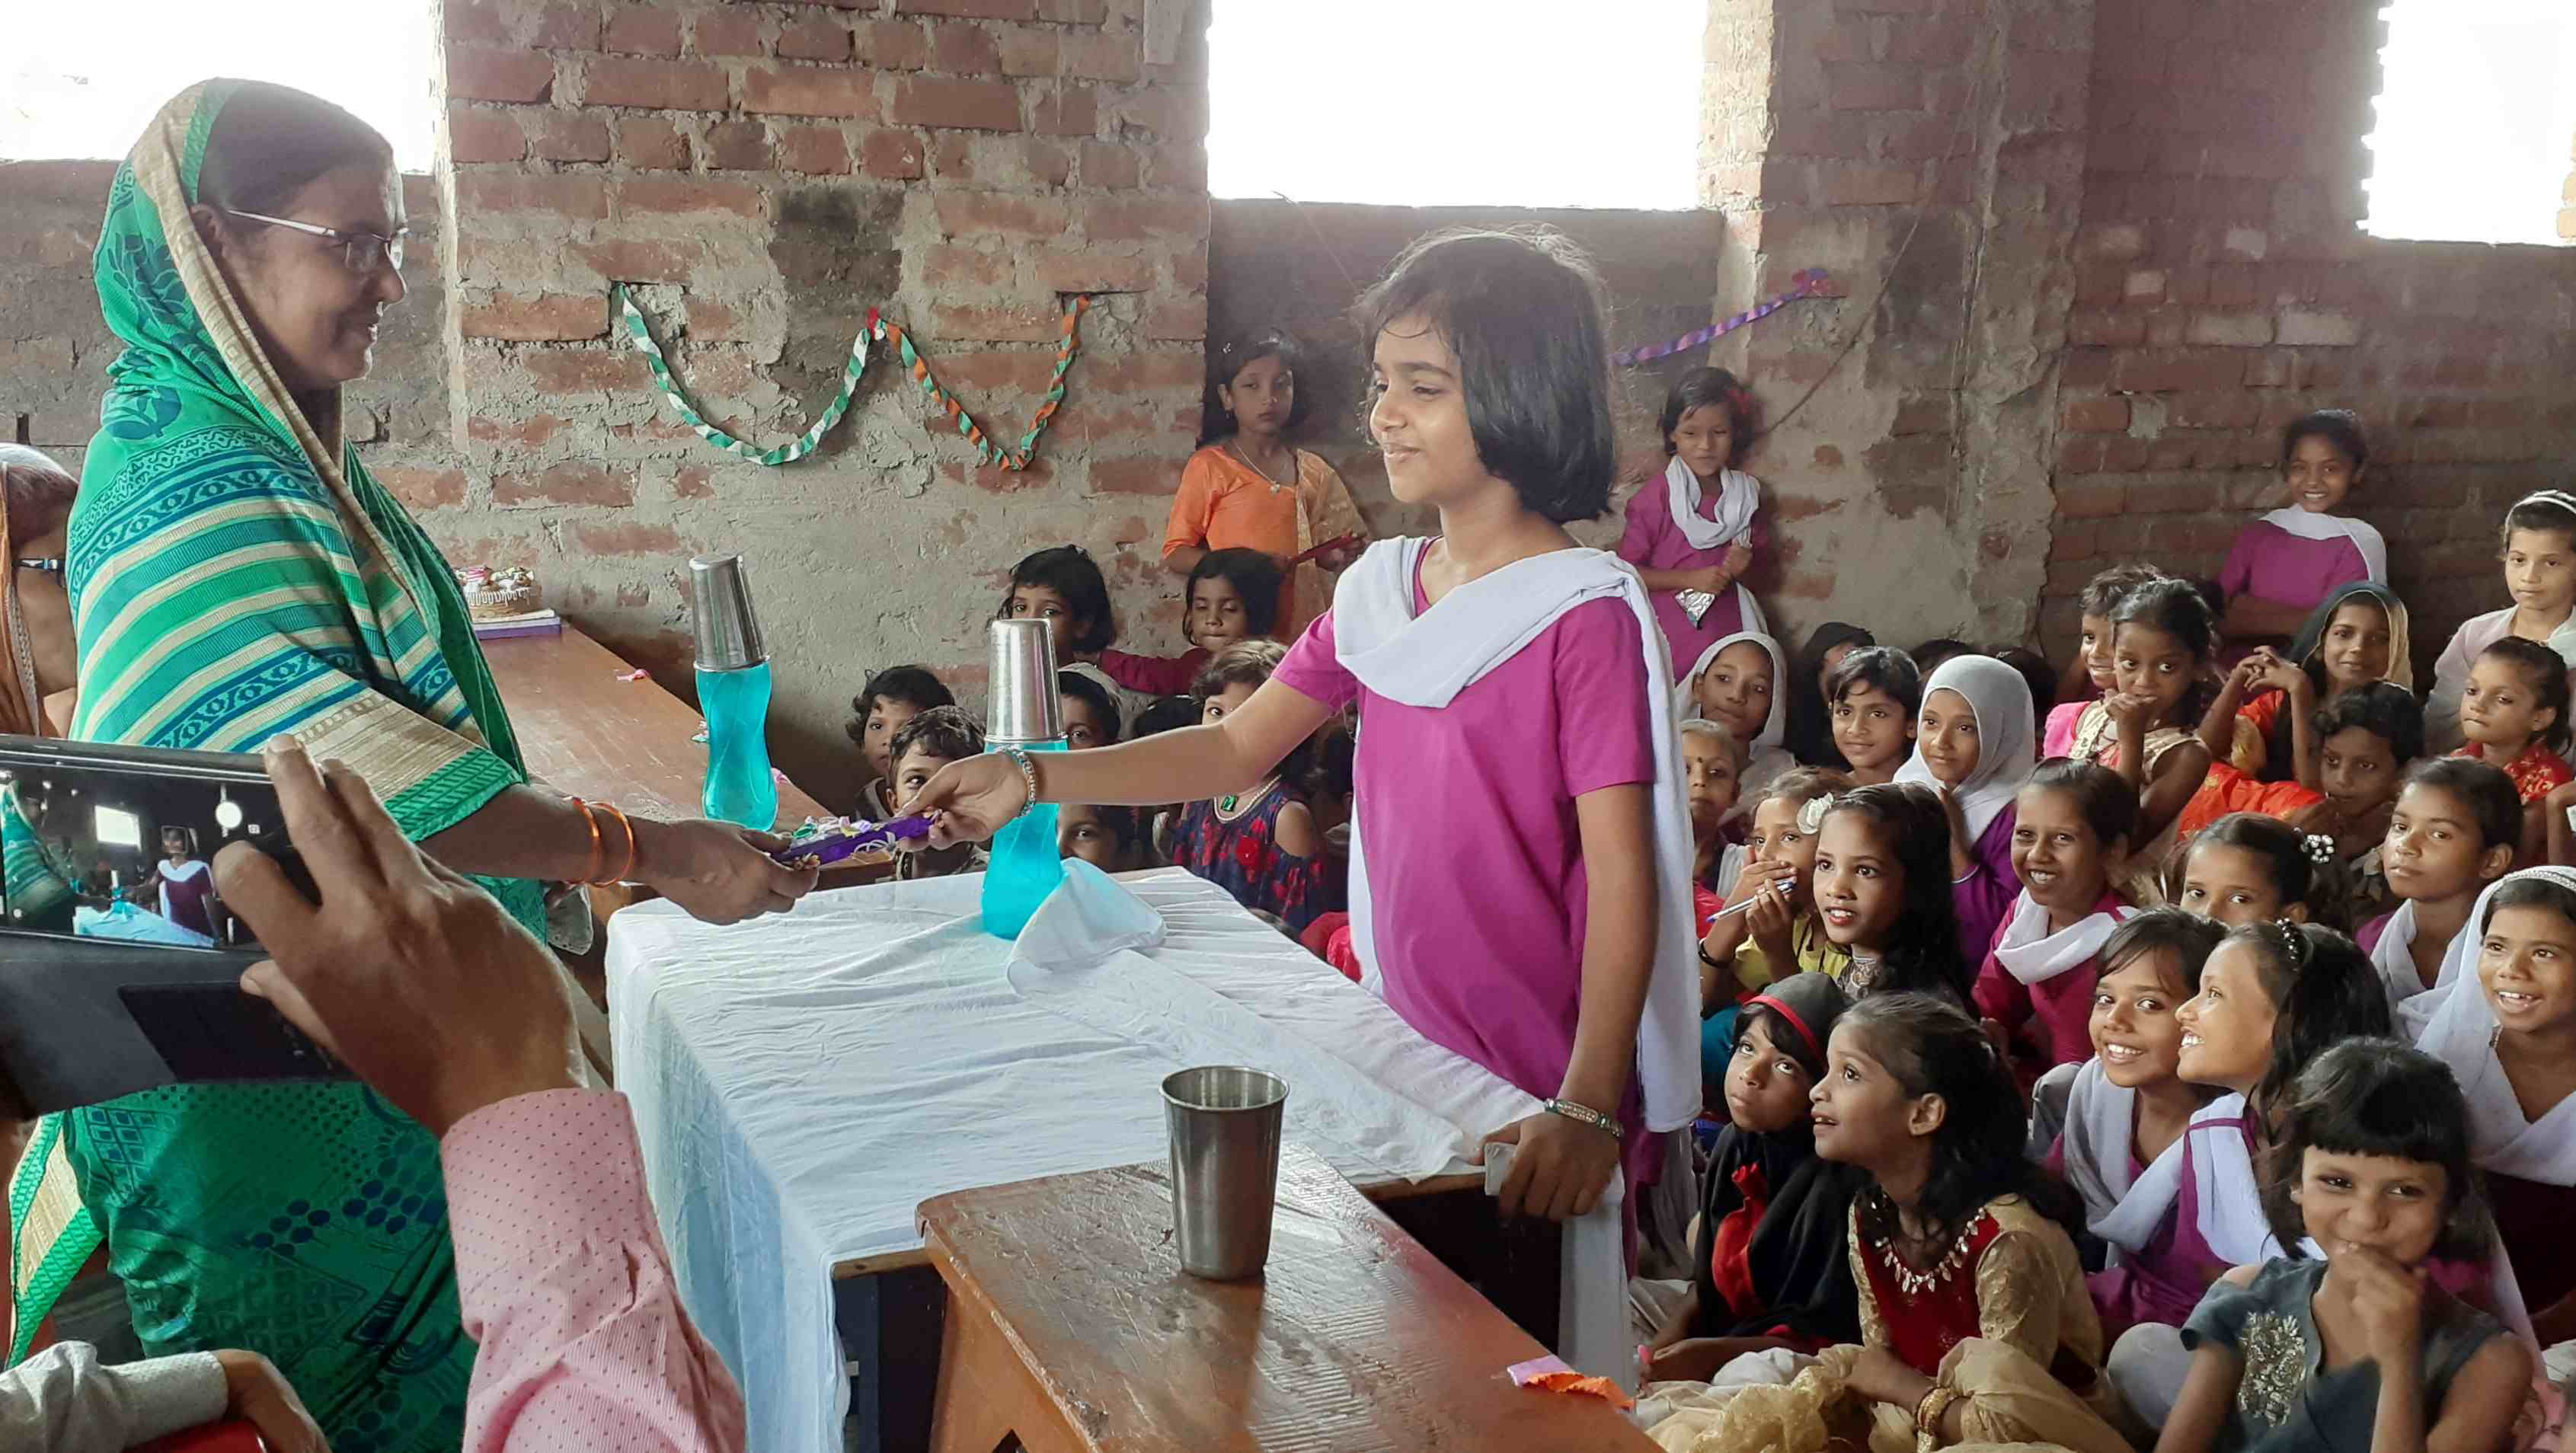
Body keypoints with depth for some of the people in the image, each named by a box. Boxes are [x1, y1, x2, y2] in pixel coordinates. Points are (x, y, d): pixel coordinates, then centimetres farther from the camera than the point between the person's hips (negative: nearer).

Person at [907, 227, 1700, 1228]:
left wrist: (1589, 1109, -26)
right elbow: (1240, 748, 8)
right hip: (1408, 1059, 6)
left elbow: (1623, 879, -18)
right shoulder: (1380, 590, 5)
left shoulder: (1586, 614, -16)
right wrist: (1029, 781, -1)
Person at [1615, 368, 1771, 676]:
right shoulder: (1656, 498, -10)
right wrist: (1691, 579, -16)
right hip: (1676, 629, -4)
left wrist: (1746, 563, -6)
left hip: (1730, 627, 4)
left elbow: (1760, 546, 17)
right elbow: (1628, 571, -8)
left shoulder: (1746, 492, 3)